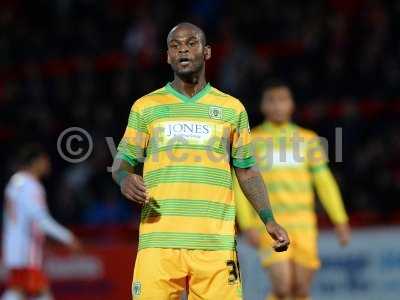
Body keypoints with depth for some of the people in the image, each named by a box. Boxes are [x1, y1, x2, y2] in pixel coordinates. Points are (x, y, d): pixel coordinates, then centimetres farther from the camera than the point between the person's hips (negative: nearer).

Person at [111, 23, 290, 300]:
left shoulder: (232, 109, 14)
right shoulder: (145, 108, 11)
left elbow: (247, 170, 18)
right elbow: (123, 161, 14)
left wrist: (269, 220, 8)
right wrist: (125, 178, -10)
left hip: (216, 244, 1)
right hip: (160, 242, -1)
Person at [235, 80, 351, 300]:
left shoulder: (308, 139, 9)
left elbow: (324, 182, 10)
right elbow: (240, 186, -1)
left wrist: (340, 222, 4)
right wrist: (247, 226, -11)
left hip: (303, 225, 3)